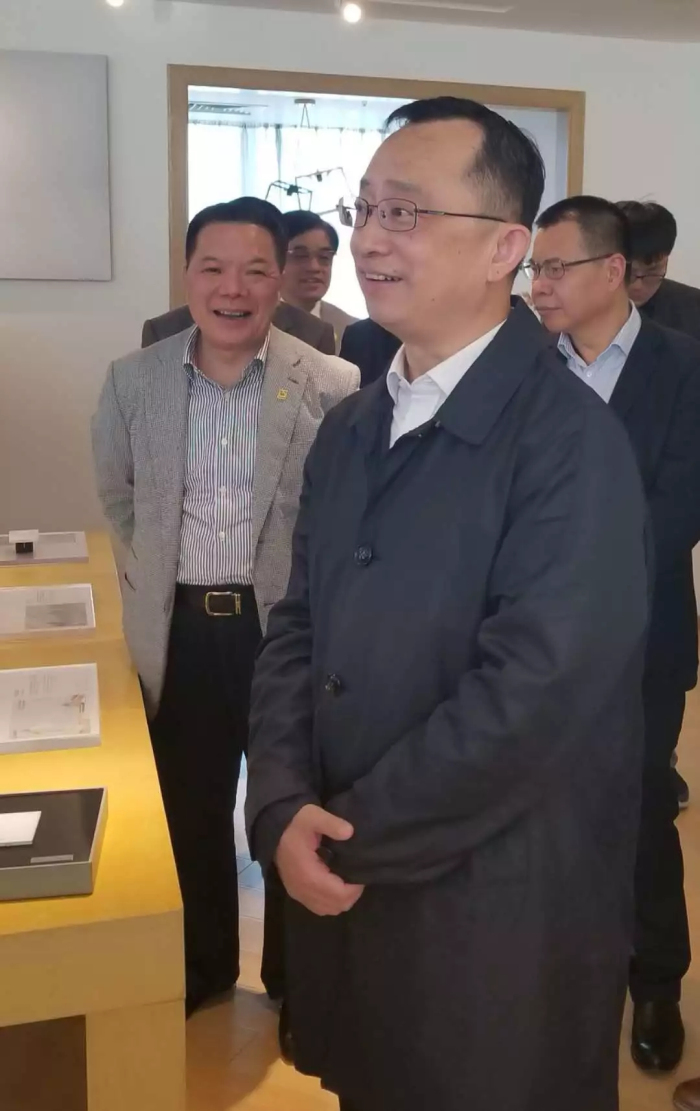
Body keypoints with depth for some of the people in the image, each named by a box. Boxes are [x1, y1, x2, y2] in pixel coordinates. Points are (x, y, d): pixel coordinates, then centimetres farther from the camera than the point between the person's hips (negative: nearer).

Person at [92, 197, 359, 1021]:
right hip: (178, 629, 3)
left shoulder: (334, 387, -10)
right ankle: (201, 963, 42)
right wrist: (162, 571, 12)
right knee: (189, 809, 18)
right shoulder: (132, 380, -1)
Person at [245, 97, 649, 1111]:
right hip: (343, 892, 6)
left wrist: (354, 838, -15)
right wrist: (285, 811, -10)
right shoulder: (350, 430, 7)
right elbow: (297, 630, 4)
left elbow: (531, 696, -24)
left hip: (501, 918, -6)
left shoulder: (569, 440, -17)